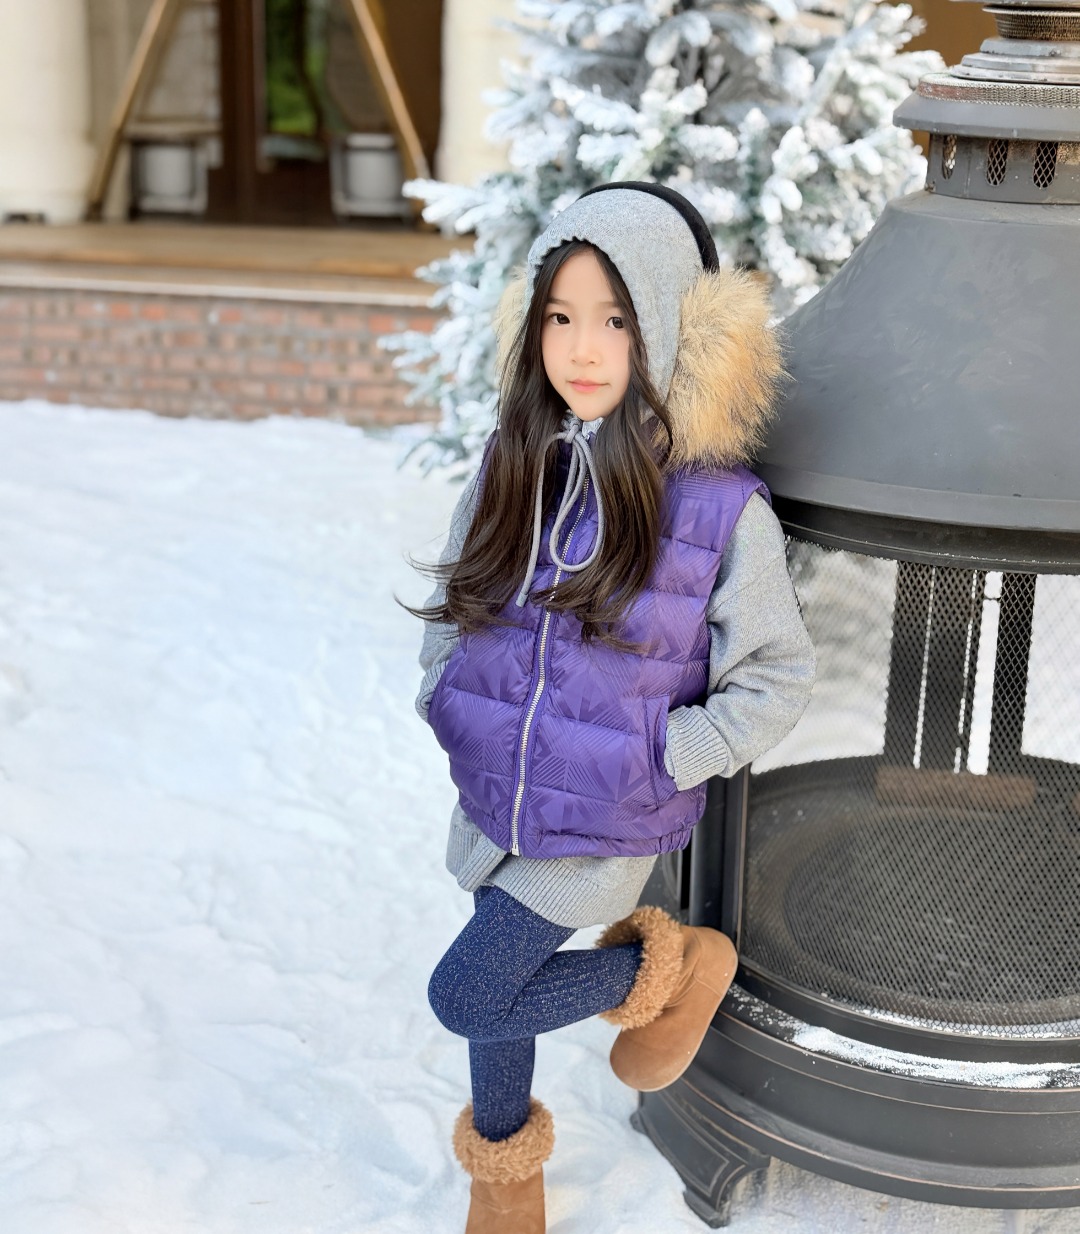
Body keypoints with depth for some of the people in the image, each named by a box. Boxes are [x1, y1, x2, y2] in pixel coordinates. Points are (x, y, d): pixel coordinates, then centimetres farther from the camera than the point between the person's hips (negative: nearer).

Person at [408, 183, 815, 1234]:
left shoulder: (722, 506, -17)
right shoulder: (510, 470, -4)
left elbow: (777, 676, -9)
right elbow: (451, 609, 11)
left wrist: (663, 756, -16)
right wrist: (445, 705, -2)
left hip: (605, 826, -5)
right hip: (492, 802, 5)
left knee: (465, 993, -3)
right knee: (499, 984, 19)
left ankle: (666, 968, 19)